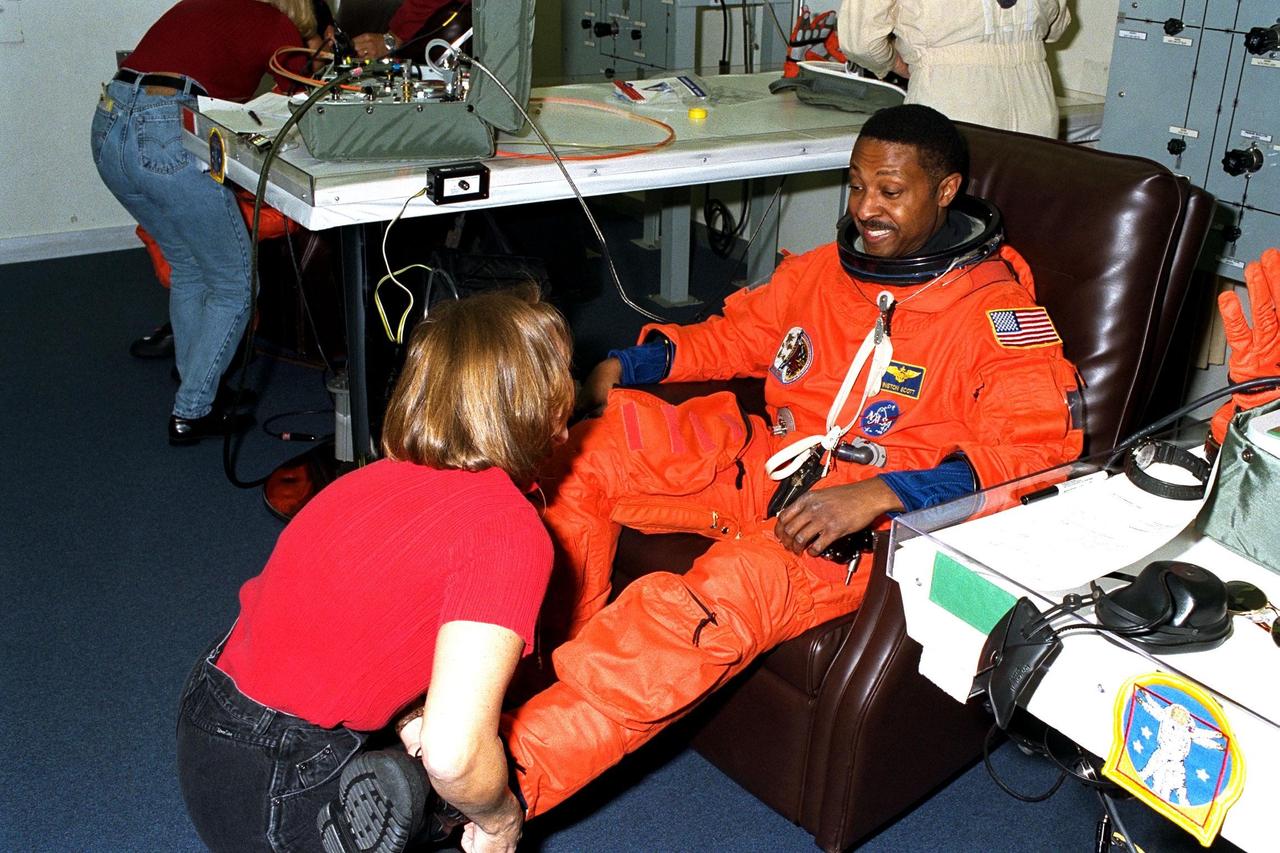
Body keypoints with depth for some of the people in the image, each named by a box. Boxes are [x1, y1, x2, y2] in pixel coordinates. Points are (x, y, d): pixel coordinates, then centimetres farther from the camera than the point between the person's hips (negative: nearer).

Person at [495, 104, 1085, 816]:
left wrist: (878, 495, -29)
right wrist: (630, 364, 7)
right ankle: (563, 657, -1)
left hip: (864, 518, -7)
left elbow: (1042, 444, -18)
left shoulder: (998, 311, -6)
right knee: (579, 456, -4)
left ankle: (515, 772, -34)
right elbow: (735, 334, 25)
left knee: (720, 602, -35)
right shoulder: (825, 270, 11)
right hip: (758, 461, 7)